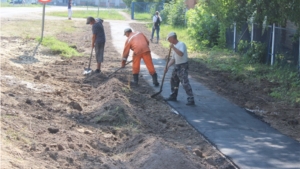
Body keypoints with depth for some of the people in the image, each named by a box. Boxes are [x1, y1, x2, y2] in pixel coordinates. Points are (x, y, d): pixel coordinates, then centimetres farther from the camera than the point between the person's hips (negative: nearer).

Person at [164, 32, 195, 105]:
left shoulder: (181, 44, -13)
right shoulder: (174, 46, 15)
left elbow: (181, 54, -32)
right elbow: (173, 59, 18)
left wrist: (173, 47, -31)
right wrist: (167, 66, 7)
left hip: (183, 66, -10)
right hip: (177, 66, 10)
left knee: (185, 83, -15)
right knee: (173, 81, 18)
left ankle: (191, 99, -15)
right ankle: (173, 96, 33)